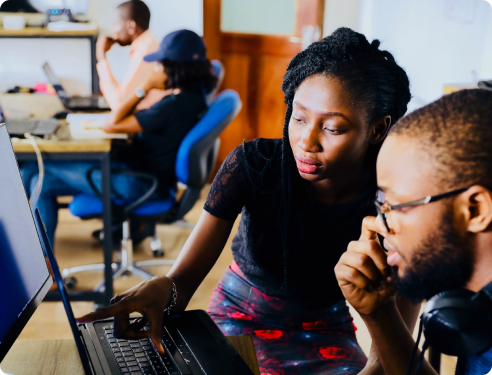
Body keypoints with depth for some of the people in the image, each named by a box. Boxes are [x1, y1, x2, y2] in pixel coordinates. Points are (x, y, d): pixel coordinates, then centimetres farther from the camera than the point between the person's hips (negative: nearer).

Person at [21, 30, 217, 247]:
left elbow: (111, 125, -20)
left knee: (33, 171, -2)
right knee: (43, 182, 12)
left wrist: (145, 88, -14)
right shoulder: (194, 95, 2)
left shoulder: (175, 105, -27)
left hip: (138, 184, -10)